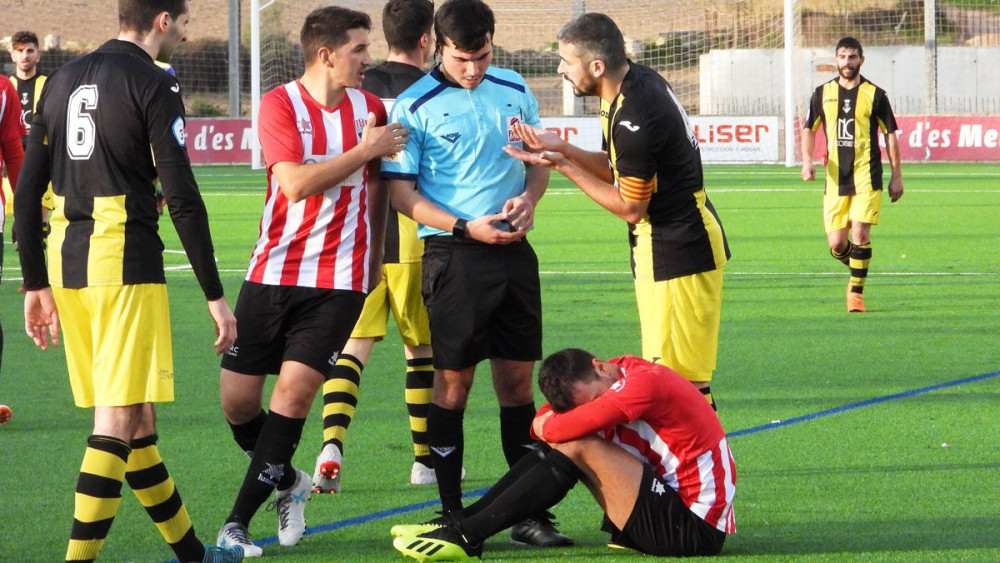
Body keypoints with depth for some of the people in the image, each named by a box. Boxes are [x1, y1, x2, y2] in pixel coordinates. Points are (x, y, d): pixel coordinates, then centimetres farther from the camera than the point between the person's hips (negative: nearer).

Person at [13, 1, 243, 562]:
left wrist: (37, 284, 20)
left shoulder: (62, 81, 14)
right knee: (118, 423, -7)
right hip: (126, 262, -8)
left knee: (136, 418, 15)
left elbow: (28, 192, 15)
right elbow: (183, 197, -12)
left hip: (66, 262, 8)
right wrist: (215, 295, -8)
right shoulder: (152, 83, -7)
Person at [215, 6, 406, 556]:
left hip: (339, 279, 1)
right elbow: (297, 182, -19)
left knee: (294, 390, -12)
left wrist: (374, 258, 25)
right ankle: (289, 483, 27)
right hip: (273, 273, -1)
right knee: (237, 398, -1)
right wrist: (365, 150, -15)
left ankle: (237, 523, -6)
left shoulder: (371, 109, 6)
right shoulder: (280, 104, -6)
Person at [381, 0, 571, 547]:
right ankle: (451, 517, 5)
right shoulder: (413, 107, -7)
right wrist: (466, 227, -16)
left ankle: (530, 514, 13)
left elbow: (538, 159, 19)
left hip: (514, 252, 5)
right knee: (453, 381, -1)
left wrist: (527, 198, -3)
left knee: (518, 378, 7)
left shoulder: (515, 91, 8)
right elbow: (401, 192, -7)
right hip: (453, 255, -4)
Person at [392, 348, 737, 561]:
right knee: (561, 445, 8)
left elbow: (559, 429, -23)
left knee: (576, 447, -17)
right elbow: (542, 425, 8)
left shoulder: (644, 381, -19)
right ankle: (461, 521, 5)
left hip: (695, 530, -10)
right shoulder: (621, 375, 8)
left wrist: (545, 425, -2)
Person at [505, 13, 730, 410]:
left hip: (676, 254, -10)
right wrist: (560, 148, -1)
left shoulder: (632, 119, -26)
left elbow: (630, 208, -15)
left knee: (681, 381, -7)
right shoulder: (638, 79, 3)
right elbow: (615, 167, 11)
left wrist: (565, 166, -12)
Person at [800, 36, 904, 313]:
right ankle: (857, 270, 30)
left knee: (860, 235, -12)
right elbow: (809, 128, 15)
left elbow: (890, 134, 6)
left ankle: (856, 292, 1)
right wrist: (807, 160, -3)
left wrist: (896, 175, 3)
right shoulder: (823, 93, 8)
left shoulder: (874, 95, 1)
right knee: (836, 245, -1)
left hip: (866, 176, -3)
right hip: (835, 178, 3)